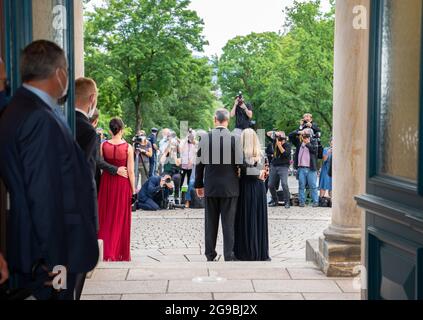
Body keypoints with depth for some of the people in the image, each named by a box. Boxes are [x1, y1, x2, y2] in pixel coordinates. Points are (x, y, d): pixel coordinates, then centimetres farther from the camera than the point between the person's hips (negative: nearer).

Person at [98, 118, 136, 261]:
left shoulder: (103, 145, -6)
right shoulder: (128, 147, -10)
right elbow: (130, 171, -8)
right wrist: (133, 189, 0)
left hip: (106, 181, 2)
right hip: (123, 183, -2)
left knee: (106, 217, 13)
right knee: (120, 218, 10)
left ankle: (106, 251, 15)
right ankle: (120, 253, 15)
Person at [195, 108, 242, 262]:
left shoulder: (204, 138, -4)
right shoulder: (234, 138, -8)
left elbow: (199, 163, 0)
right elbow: (239, 163, -7)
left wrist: (199, 184, 9)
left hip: (210, 186, 2)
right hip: (230, 187, -2)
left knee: (211, 221, 11)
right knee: (228, 222, 4)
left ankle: (210, 254, 17)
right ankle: (229, 255, 3)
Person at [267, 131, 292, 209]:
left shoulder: (287, 145, -8)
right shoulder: (275, 141, 4)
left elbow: (286, 154, -23)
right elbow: (268, 134, 14)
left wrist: (279, 145, -22)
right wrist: (275, 133, -5)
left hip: (283, 167, -5)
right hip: (274, 166, 5)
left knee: (284, 184, -19)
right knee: (270, 185, 5)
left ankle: (287, 202, -10)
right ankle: (275, 201, 21)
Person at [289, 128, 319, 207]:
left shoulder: (313, 143, 5)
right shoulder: (299, 142, 12)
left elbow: (314, 149, -13)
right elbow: (290, 136, 9)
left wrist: (307, 143, -18)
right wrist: (298, 132, -4)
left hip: (311, 169, -2)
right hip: (301, 168, 2)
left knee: (313, 186, 0)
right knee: (301, 186, 5)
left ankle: (315, 202, 5)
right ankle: (302, 201, 9)